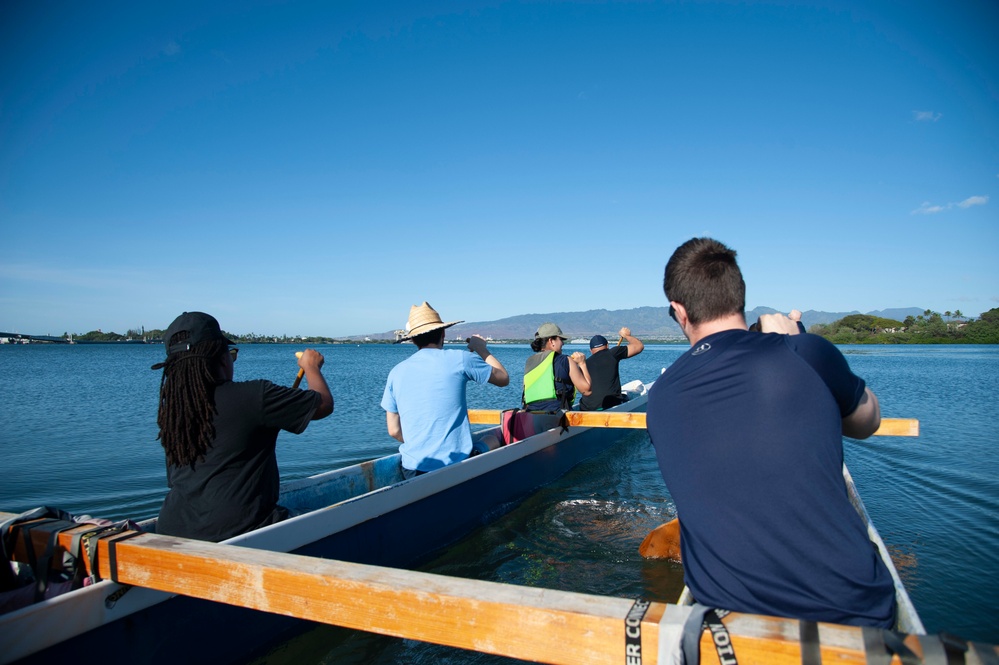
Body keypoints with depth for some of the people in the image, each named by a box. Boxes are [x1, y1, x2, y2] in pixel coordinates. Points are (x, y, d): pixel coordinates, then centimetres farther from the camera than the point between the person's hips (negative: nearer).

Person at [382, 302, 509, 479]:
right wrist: (482, 349, 21)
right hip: (456, 466, -4)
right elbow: (504, 379, 8)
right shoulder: (459, 359, -6)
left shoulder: (396, 372, 3)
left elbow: (394, 431, 6)